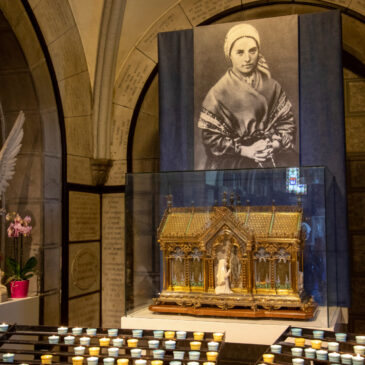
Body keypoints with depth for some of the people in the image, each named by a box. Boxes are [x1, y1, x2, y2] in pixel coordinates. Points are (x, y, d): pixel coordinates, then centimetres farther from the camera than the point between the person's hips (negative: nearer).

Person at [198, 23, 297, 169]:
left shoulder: (272, 86, 8)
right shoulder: (218, 94, -2)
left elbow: (287, 121, 9)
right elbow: (210, 137, -3)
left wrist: (273, 143, -9)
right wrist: (244, 150, -13)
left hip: (274, 154, 4)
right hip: (233, 161, -4)